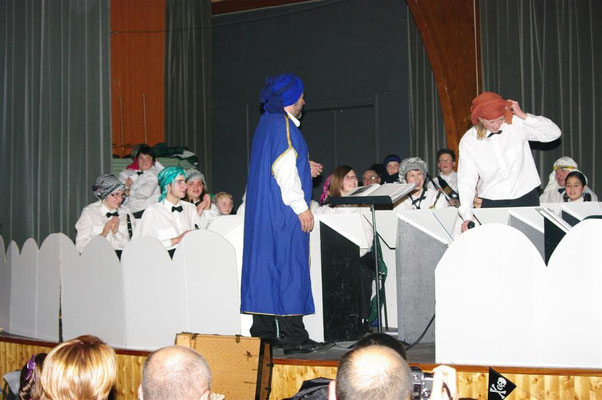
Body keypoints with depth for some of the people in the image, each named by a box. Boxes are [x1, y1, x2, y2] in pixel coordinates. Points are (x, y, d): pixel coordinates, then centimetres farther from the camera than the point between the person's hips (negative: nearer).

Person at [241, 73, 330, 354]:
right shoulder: (284, 126, -14)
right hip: (284, 213, -10)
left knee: (266, 266, 10)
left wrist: (303, 167, 21)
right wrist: (301, 207, -17)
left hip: (263, 211, 10)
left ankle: (264, 332, 15)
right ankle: (293, 337, -3)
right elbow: (283, 170, -20)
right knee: (289, 267, -6)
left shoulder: (266, 122, 15)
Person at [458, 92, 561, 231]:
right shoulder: (468, 141, -6)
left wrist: (524, 116, -14)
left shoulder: (516, 124, -5)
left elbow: (554, 133, -5)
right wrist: (467, 217, -20)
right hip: (492, 204, -1)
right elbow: (466, 181, -8)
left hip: (526, 198, 1)